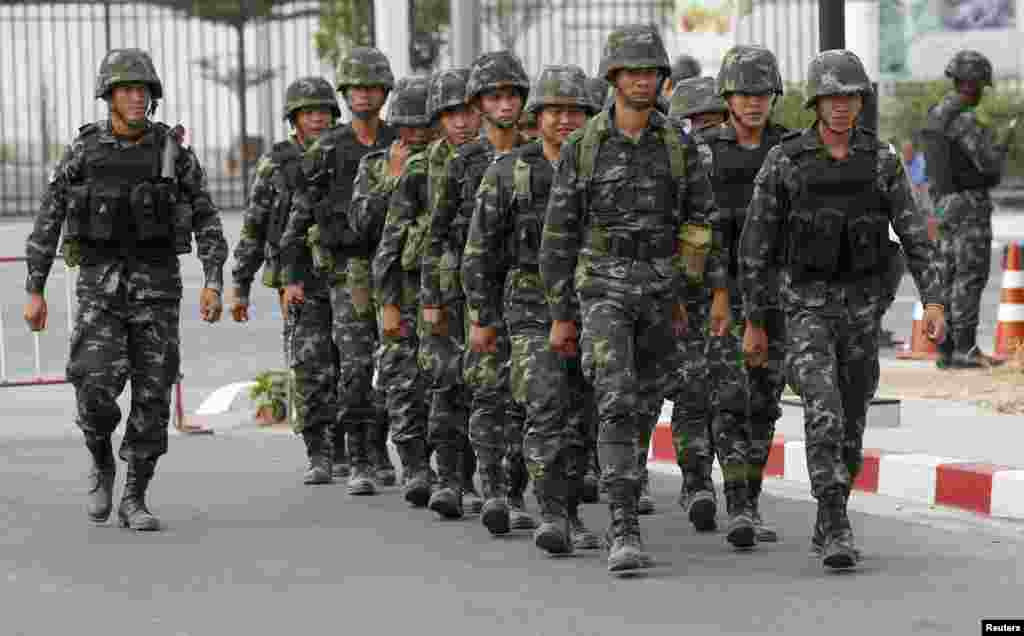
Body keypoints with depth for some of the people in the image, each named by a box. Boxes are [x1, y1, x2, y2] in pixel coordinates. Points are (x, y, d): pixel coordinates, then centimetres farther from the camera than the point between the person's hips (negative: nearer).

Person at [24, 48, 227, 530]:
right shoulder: (82, 152, 0)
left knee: (152, 395, -4)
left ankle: (134, 501, 7)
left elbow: (206, 221, 2)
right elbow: (47, 223, 5)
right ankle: (102, 464, 14)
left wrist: (213, 283, -10)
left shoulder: (173, 151, 0)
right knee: (96, 387, -16)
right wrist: (34, 291, 1)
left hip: (156, 285, 1)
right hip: (100, 285, -1)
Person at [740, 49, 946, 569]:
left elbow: (915, 235, -1)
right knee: (823, 411, -22)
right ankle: (838, 533, -23)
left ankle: (827, 529, 29)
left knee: (849, 423, 10)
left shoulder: (881, 160, 0)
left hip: (860, 305, 3)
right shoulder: (783, 161, -7)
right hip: (804, 304, -3)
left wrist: (934, 302, -13)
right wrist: (754, 324, -1)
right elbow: (755, 245, -2)